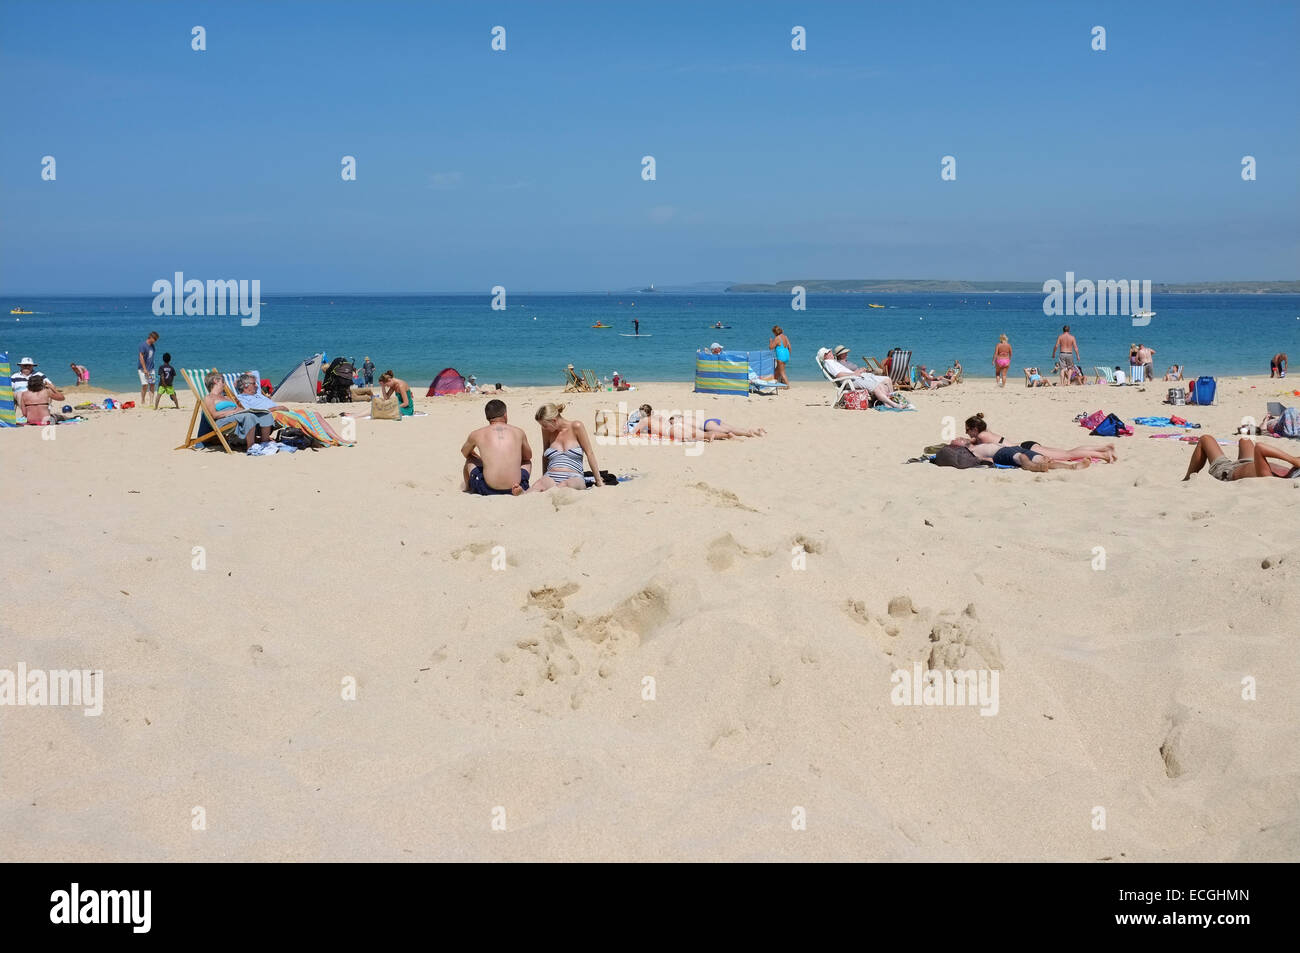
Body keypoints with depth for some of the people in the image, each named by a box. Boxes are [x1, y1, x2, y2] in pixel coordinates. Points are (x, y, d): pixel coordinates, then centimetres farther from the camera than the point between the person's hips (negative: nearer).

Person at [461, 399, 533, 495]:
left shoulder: (476, 434, 4)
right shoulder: (518, 432, 7)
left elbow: (464, 453, 27)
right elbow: (528, 456, 26)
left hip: (488, 490, 0)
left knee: (470, 460, 29)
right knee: (527, 462, 35)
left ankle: (468, 489, 47)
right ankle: (519, 487, 12)